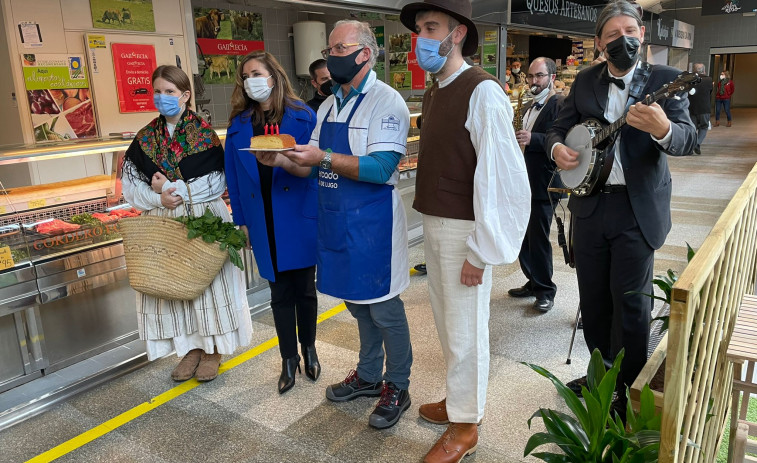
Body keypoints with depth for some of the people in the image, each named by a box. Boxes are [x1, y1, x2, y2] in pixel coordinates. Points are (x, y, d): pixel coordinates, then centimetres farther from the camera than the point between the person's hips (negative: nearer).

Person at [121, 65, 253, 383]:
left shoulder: (203, 132, -4)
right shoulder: (146, 137, 7)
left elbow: (218, 180, -9)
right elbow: (130, 183, 5)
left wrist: (173, 188, -16)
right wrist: (159, 198, -14)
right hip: (163, 226, 4)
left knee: (207, 281, 3)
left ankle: (212, 349, 19)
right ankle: (191, 347, 23)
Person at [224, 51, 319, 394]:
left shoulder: (302, 116, -3)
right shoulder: (239, 125, 7)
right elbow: (234, 176, 7)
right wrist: (241, 220, 5)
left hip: (300, 218, -2)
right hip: (263, 223, 2)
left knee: (304, 288, 11)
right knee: (280, 292, 10)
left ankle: (308, 349, 33)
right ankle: (289, 359, 25)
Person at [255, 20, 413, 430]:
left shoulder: (386, 102, -11)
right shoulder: (329, 105, 13)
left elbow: (380, 168, -22)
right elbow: (313, 168, 12)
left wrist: (324, 157, -26)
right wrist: (282, 160, -6)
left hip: (371, 224, -7)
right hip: (335, 222, 8)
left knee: (384, 309, 5)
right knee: (357, 304, 19)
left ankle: (397, 387, 24)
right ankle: (368, 375, 37)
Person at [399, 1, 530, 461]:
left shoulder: (482, 92, -16)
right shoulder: (433, 93, 10)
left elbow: (503, 177, -20)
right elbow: (438, 163, 10)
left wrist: (480, 251, -18)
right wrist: (432, 226, 7)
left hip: (465, 230, -8)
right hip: (434, 224, 8)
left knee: (465, 330, 6)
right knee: (447, 321, 21)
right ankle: (462, 398, 42)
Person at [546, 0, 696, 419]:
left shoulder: (663, 79, -4)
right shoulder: (585, 81, 8)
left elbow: (688, 139, -14)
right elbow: (561, 126, 16)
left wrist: (663, 129, -37)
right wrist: (557, 147, -8)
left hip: (637, 208, -4)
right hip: (589, 204, 4)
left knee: (630, 301, 0)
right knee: (592, 297, 13)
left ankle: (628, 389, 17)